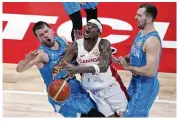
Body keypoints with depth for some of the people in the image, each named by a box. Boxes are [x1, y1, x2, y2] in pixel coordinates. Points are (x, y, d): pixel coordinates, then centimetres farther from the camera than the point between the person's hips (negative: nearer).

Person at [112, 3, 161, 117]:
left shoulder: (152, 40, -27)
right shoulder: (141, 33, 4)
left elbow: (150, 71, -33)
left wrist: (127, 66, -24)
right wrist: (122, 59, -1)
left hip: (146, 85, -10)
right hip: (136, 81, 10)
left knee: (132, 116, -2)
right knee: (128, 111, 23)